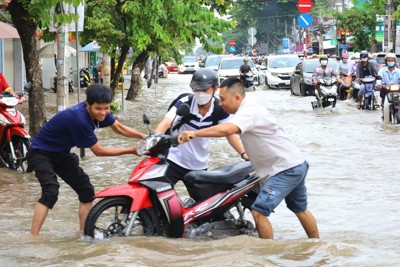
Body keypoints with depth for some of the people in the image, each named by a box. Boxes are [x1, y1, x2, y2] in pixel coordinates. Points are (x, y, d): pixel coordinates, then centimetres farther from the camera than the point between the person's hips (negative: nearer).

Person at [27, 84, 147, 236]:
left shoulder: (98, 110, -10)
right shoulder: (79, 119, -34)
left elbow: (118, 128, 10)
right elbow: (98, 151, -22)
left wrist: (144, 137, -2)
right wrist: (130, 151, -17)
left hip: (60, 153, 9)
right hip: (41, 153, -9)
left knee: (86, 190, 3)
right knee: (51, 192, -28)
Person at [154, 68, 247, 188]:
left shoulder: (219, 109, -8)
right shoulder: (184, 103, -18)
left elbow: (230, 133, 1)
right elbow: (165, 124, -27)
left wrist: (243, 153, -12)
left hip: (200, 166, 3)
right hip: (174, 160, -3)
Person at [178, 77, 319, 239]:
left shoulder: (248, 111, -22)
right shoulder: (250, 108, 11)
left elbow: (227, 130, -40)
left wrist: (195, 133, -41)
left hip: (286, 169, -11)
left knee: (259, 212, -15)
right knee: (300, 209, 26)